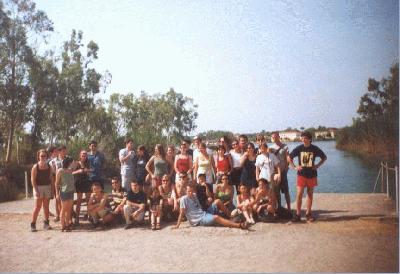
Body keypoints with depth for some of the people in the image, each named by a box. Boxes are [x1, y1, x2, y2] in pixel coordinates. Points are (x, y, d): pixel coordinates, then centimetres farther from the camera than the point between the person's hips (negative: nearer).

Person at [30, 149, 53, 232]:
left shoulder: (49, 166, 6)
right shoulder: (35, 167, -6)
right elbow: (33, 179, -9)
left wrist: (52, 189, 4)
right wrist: (35, 190, -15)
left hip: (47, 187, 4)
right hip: (38, 187, -4)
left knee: (46, 206, 8)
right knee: (37, 207, -5)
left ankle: (46, 223, 16)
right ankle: (33, 224, 2)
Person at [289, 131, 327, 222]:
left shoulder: (315, 149, -3)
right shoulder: (299, 148, -4)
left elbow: (324, 157, 11)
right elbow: (289, 157, 6)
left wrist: (317, 165, -1)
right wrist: (294, 167, -4)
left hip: (311, 174, 1)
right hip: (301, 174, -1)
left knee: (310, 194, 9)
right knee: (299, 194, -6)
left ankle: (308, 213, 19)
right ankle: (298, 214, 0)